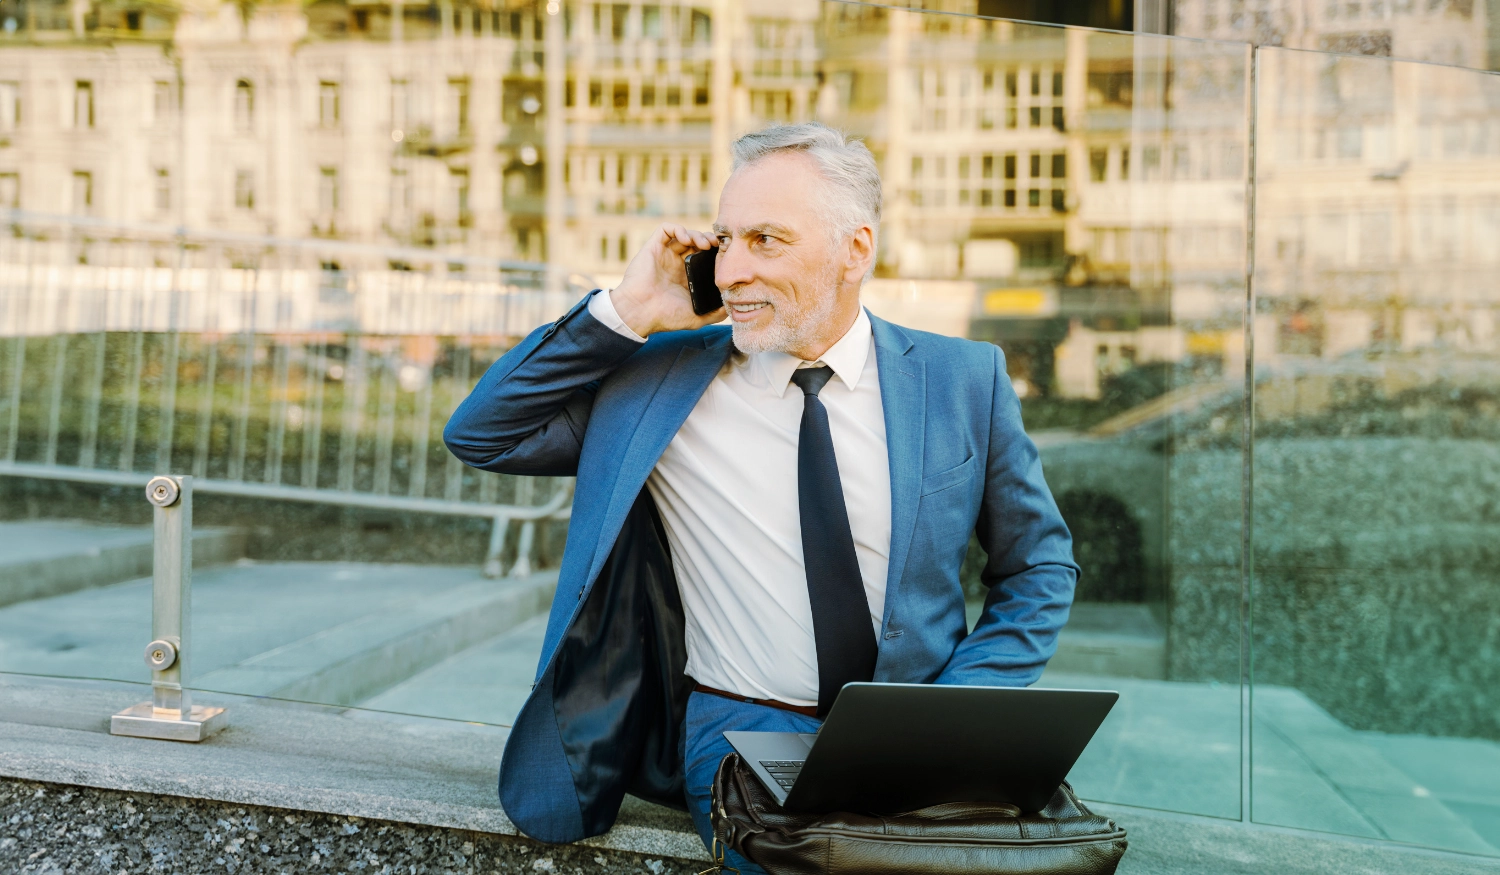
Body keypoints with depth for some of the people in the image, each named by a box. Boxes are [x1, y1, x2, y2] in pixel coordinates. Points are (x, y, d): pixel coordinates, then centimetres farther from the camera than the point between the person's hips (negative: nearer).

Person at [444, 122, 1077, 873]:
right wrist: (623, 313, -8)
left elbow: (1040, 567, 10)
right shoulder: (661, 376, 1)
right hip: (739, 730, -1)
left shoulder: (962, 381, 2)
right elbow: (478, 437, 1)